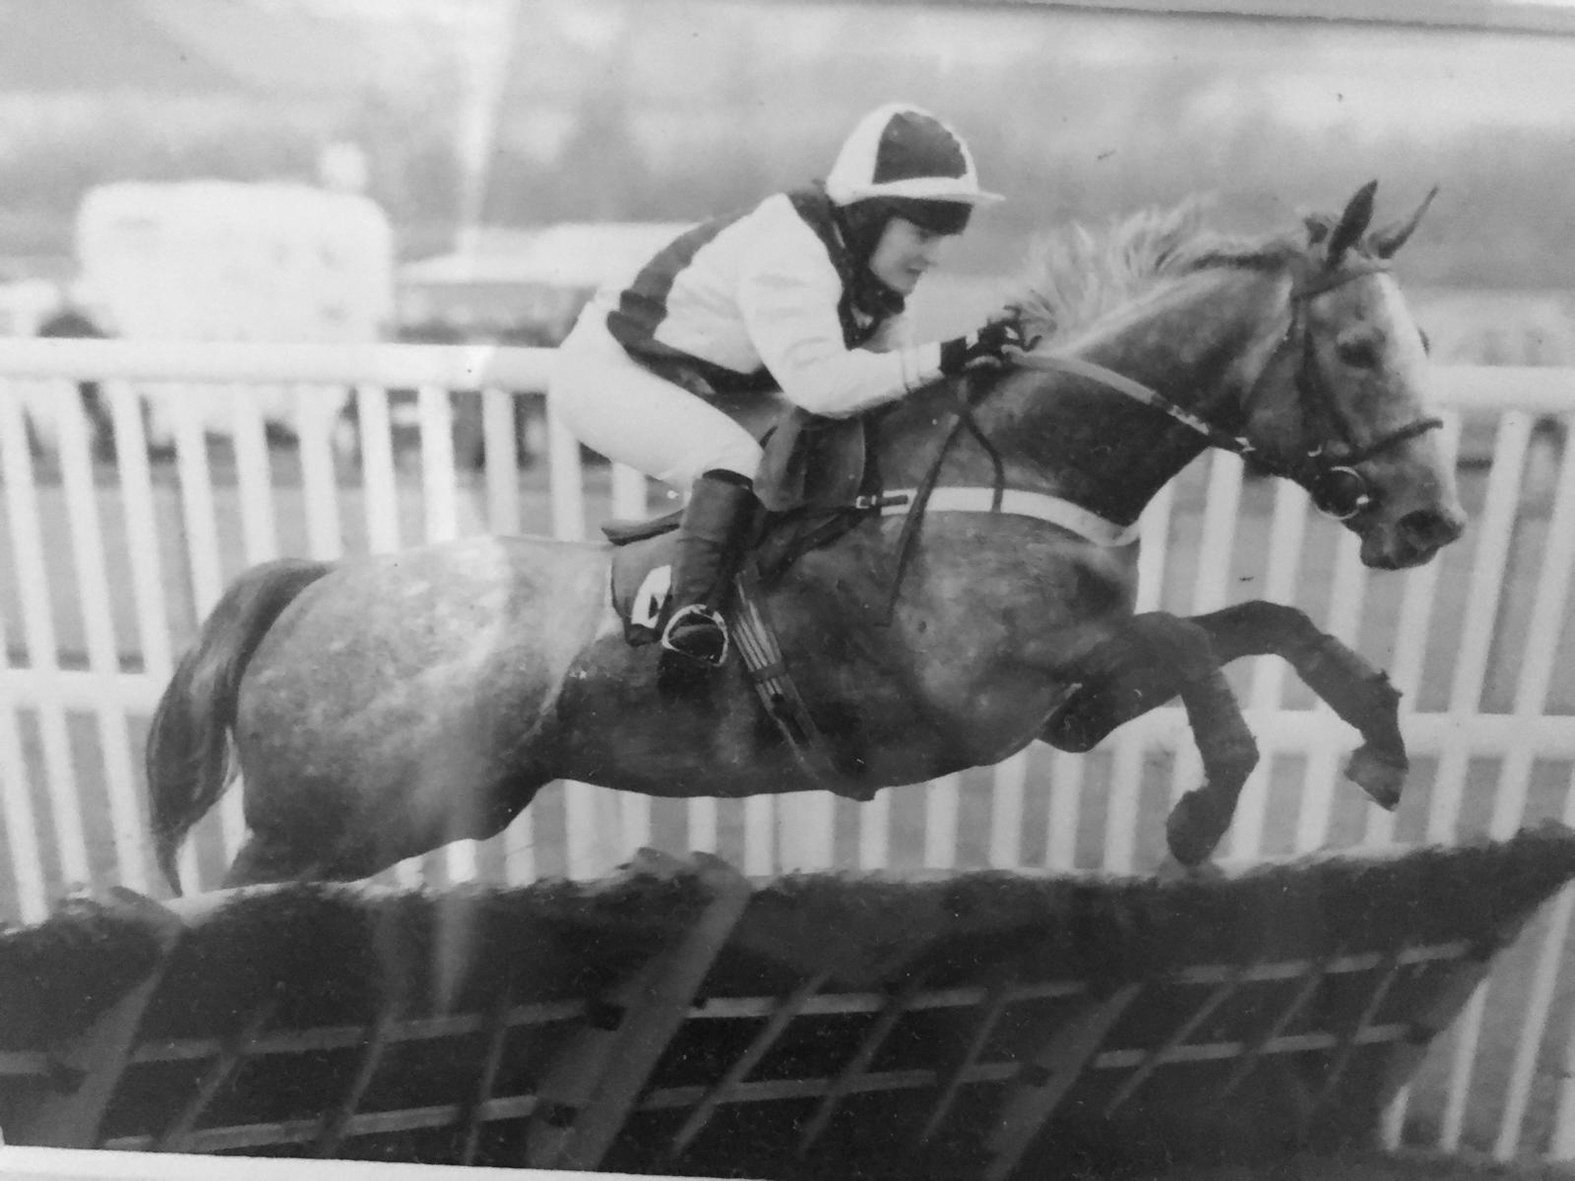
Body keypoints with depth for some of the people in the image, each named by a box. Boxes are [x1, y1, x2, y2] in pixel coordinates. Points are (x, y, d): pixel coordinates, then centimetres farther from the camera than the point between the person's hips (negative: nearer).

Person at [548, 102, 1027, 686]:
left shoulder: (871, 261, -3)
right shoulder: (786, 251, -32)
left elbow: (889, 358, -2)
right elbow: (818, 382, -43)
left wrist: (981, 356, -16)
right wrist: (947, 357, -43)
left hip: (702, 392, 9)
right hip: (608, 369, -9)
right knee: (735, 459, -33)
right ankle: (690, 612, -36)